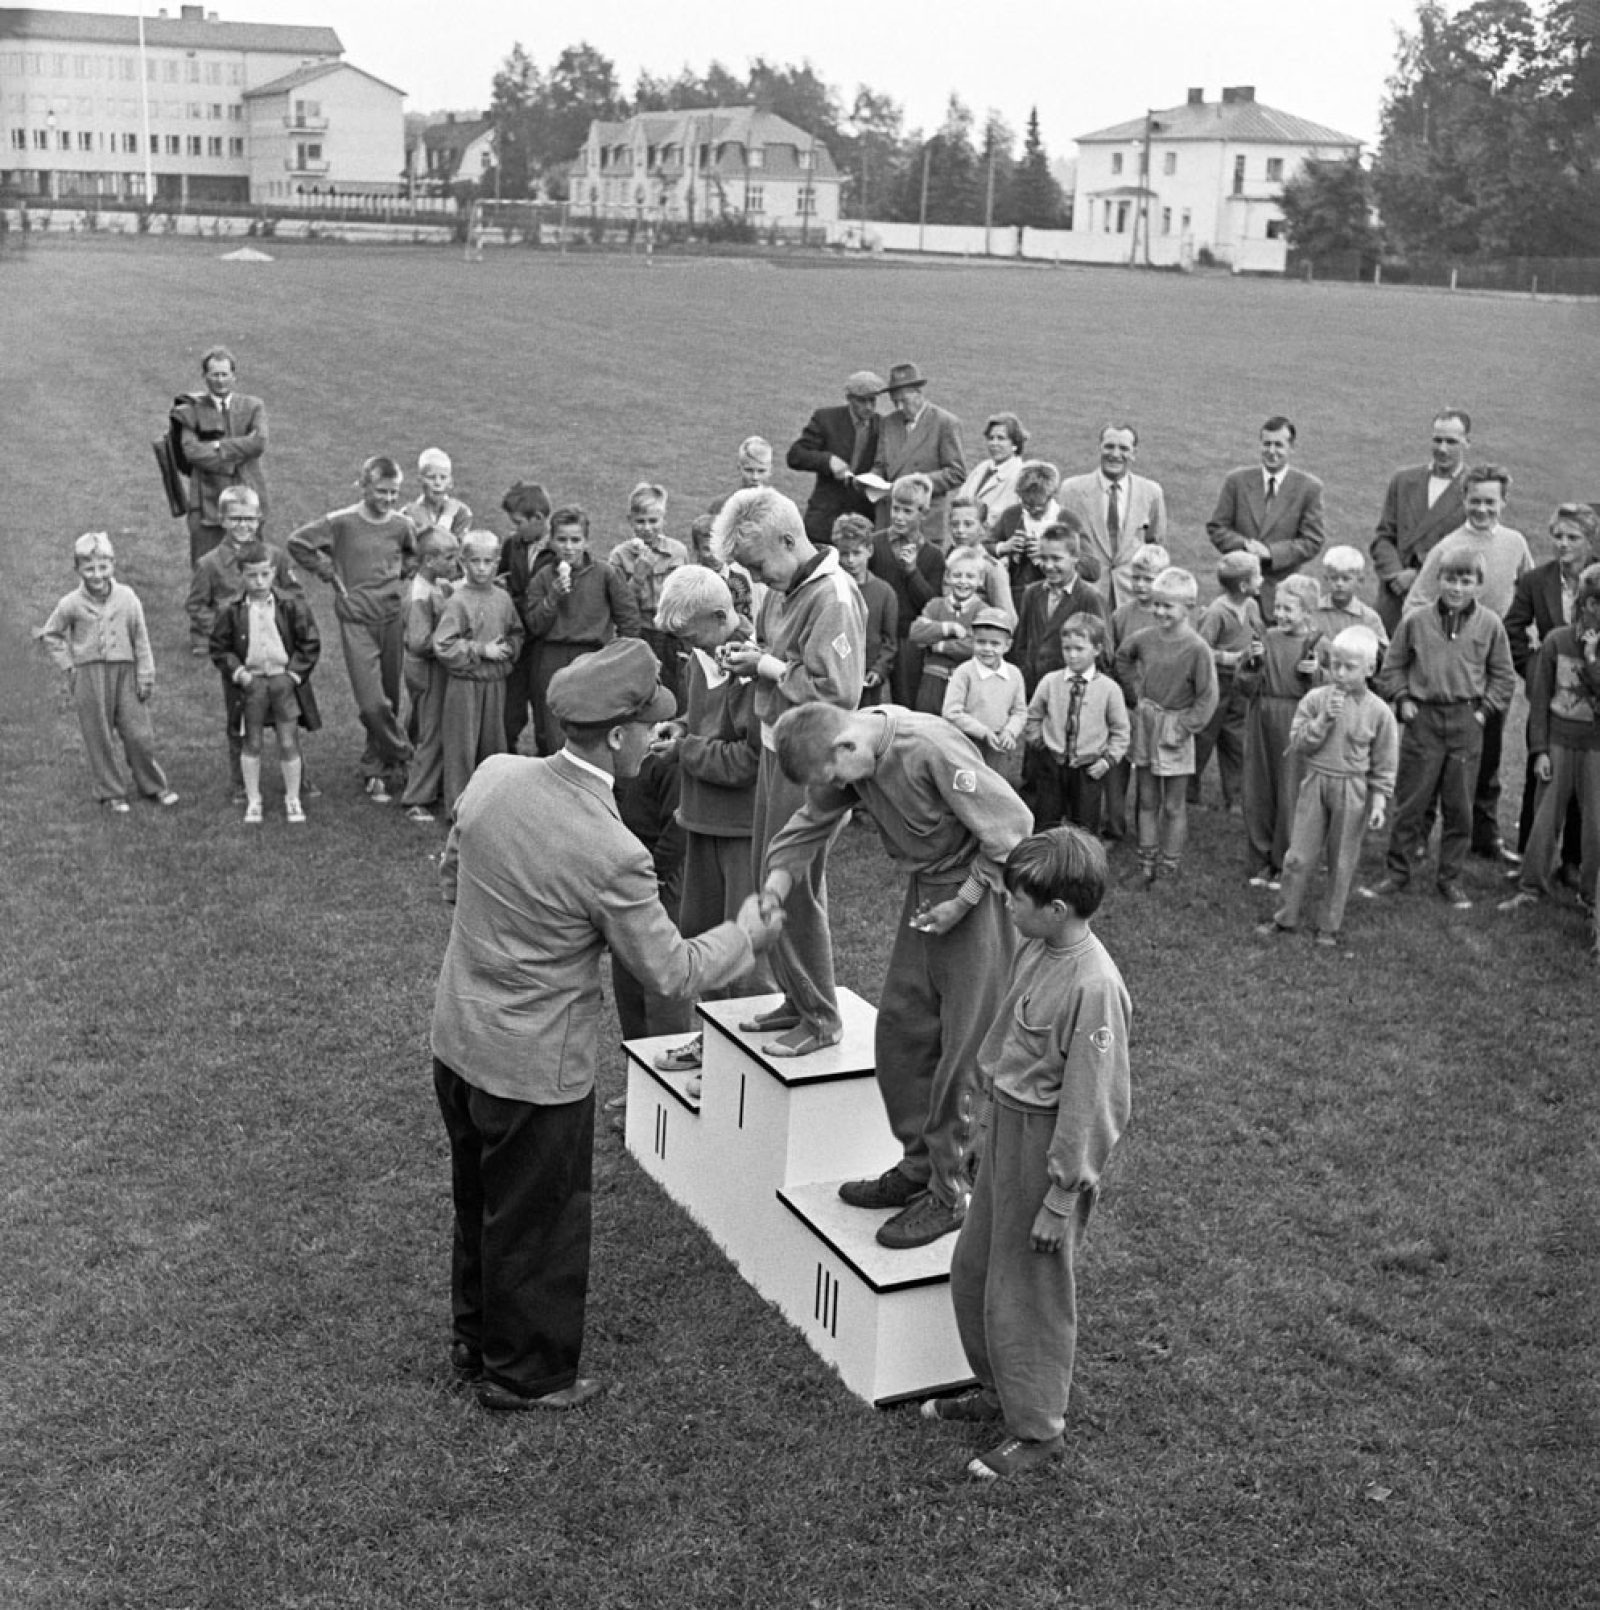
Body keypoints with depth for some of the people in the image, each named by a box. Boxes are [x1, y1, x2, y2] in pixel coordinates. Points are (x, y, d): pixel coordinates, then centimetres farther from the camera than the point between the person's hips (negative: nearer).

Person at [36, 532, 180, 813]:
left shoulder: (127, 598, -2)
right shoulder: (71, 605, -4)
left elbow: (141, 639, 3)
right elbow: (49, 635, 10)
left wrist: (146, 677, 1)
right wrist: (67, 665, 2)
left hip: (125, 672, 0)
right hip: (89, 676, 0)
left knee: (139, 734, 2)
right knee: (97, 737, 6)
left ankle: (153, 786, 20)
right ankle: (110, 792, 18)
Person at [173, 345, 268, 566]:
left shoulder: (252, 407, 10)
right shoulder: (192, 410, 4)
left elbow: (259, 442, -7)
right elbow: (191, 450, -10)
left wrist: (218, 446, -9)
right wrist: (231, 464, -13)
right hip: (207, 500, -2)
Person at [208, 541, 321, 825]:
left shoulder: (292, 606, -4)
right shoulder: (231, 612, -4)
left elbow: (310, 644, 1)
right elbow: (219, 649, 4)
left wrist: (294, 673, -6)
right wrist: (237, 672, -8)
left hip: (284, 679, 0)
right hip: (250, 682, 1)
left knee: (289, 743, 1)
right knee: (250, 744, 7)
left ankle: (293, 800, 15)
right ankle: (253, 801, 19)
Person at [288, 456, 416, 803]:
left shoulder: (401, 525, 1)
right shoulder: (341, 522, -9)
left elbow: (414, 555, 23)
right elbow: (297, 543, 2)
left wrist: (401, 573, 7)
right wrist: (330, 575, 0)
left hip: (393, 616, 3)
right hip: (356, 619, -3)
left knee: (390, 698, 9)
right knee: (372, 702, -12)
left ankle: (376, 767, 23)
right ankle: (404, 757, 6)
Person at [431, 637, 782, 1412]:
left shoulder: (493, 775, -10)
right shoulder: (611, 854, -29)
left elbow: (448, 878, 7)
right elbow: (672, 972, -16)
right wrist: (748, 933, 0)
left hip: (456, 1036, 7)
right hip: (535, 1066, -7)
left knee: (480, 1201, 27)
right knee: (537, 1224, 16)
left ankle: (475, 1338, 46)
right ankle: (524, 1372, 35)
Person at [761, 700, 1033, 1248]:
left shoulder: (931, 749, -29)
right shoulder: (847, 757, -5)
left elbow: (1012, 825, -24)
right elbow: (808, 827, 6)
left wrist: (962, 901, -19)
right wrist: (772, 893, -9)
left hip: (979, 890, -8)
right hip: (926, 888, 8)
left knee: (963, 1051, -2)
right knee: (899, 1032, 12)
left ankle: (950, 1193, 9)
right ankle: (919, 1166, 27)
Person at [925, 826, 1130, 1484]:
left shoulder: (1093, 986, -27)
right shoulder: (1033, 948, -1)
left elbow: (1087, 1103, -23)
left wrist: (1059, 1198, -18)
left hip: (1048, 1141, -9)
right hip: (1006, 1122, 9)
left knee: (1029, 1288, 6)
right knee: (973, 1268, 21)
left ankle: (1038, 1428, 24)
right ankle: (999, 1390, 41)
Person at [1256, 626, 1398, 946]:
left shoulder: (1378, 712, -6)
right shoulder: (1315, 699, -3)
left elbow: (1384, 764, -1)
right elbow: (1298, 742, -8)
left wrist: (1380, 801, -8)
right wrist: (1324, 719, -19)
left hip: (1352, 791, -1)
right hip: (1314, 784, 1)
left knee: (1342, 862, 8)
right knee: (1299, 856, 6)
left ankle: (1330, 925, 21)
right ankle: (1286, 917, 20)